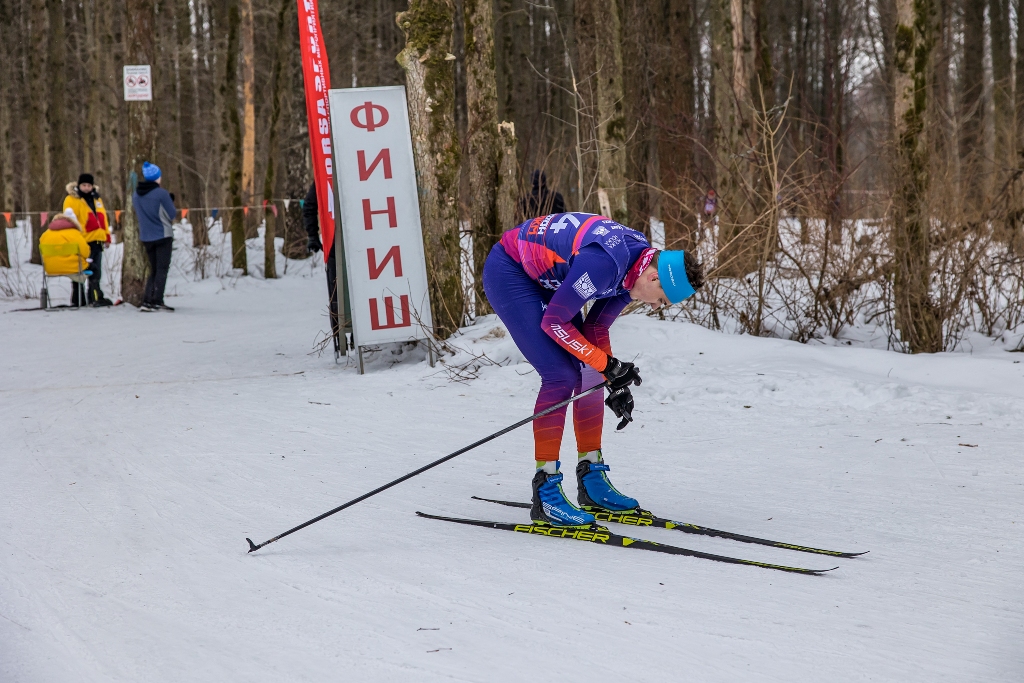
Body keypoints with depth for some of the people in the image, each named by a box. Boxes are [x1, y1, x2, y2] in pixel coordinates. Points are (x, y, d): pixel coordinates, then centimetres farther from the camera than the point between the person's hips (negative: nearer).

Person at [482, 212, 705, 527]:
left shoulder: (637, 267, -6)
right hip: (508, 273, -9)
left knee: (588, 373, 4)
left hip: (545, 280, 9)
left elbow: (595, 329, 4)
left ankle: (592, 482, 14)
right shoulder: (604, 263, -34)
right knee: (561, 376, -16)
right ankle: (545, 494, -11)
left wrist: (617, 383, -4)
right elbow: (554, 323, -25)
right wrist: (607, 365, -21)